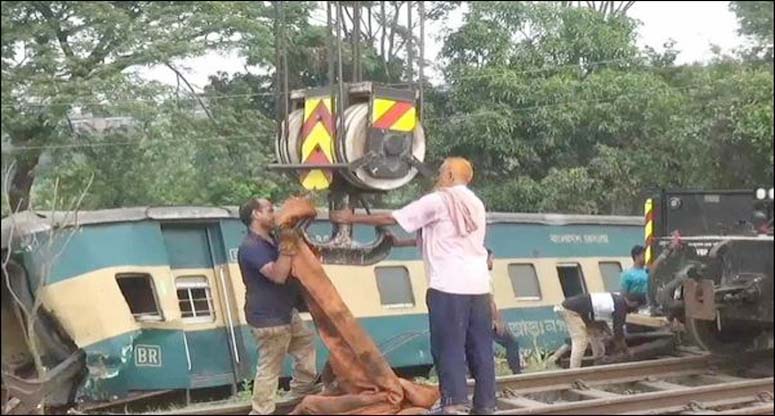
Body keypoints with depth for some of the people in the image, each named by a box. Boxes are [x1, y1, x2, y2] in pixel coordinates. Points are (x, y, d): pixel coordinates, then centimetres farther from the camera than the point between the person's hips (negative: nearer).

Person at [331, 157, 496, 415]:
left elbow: (392, 218, 0)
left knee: (449, 345, -2)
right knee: (481, 346, 8)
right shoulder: (476, 205, 18)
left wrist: (352, 218, 10)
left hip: (449, 286, -7)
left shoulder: (438, 201, -3)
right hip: (479, 286, 7)